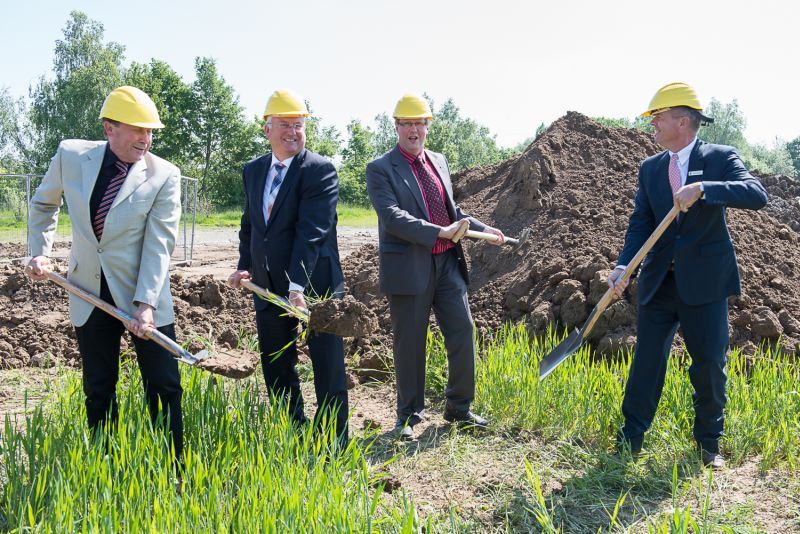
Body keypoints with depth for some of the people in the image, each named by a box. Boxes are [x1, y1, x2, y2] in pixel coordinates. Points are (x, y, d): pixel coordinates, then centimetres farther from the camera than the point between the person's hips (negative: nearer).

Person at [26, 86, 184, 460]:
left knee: (164, 387, 1)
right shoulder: (71, 155, -3)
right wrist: (40, 252, 7)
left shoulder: (164, 175, -12)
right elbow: (43, 204, 16)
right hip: (90, 295, 3)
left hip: (145, 294, -3)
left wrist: (145, 304, -24)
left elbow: (159, 244, -17)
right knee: (98, 390, 14)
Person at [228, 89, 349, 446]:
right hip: (267, 286, 7)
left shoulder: (320, 170, -11)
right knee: (276, 369, 16)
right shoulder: (253, 171, 10)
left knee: (328, 368, 2)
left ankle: (334, 443, 15)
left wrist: (297, 285, -29)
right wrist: (245, 266, 3)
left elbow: (312, 231, -22)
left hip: (314, 286, -6)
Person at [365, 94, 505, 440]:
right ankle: (408, 417, 22)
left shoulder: (439, 162, 14)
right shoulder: (380, 169, -7)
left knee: (462, 334, 8)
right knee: (409, 345, 5)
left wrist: (482, 229, 12)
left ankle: (459, 409, 26)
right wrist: (441, 232, -27)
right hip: (409, 268, -5)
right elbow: (392, 216, -20)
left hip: (447, 263, 6)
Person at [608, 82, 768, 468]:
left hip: (705, 281, -3)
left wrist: (702, 188, -33)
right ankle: (631, 437, 18)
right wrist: (623, 265, -15)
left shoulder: (720, 158, -3)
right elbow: (641, 223, 0)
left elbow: (757, 195, -20)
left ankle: (709, 442, 25)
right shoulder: (650, 168, 8)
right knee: (647, 360, 7)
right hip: (659, 281, 3)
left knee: (710, 363, 4)